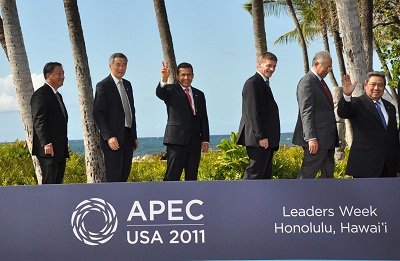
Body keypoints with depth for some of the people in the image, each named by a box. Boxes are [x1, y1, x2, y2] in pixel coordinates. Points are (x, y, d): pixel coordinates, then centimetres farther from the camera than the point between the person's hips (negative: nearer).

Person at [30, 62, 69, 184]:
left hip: (60, 150, 9)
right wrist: (47, 144, -23)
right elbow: (38, 121, -16)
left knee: (57, 183, 8)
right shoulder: (41, 94, -8)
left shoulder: (58, 95, 22)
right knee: (49, 182, -9)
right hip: (48, 150, -9)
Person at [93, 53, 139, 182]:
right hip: (113, 139, -7)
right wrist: (109, 137, -20)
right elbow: (97, 114, -12)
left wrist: (135, 137, 18)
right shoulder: (103, 86, -7)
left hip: (128, 137, 7)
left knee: (124, 176, 8)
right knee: (113, 177, -8)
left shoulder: (127, 85, 17)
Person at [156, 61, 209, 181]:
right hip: (177, 140, -5)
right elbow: (159, 93, -18)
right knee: (172, 175, -8)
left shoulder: (199, 95, 19)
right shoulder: (171, 90, 5)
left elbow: (204, 119, 17)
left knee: (192, 175, 7)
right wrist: (164, 79, -39)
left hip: (195, 141, 5)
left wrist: (205, 140, 9)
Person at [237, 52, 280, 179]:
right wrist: (261, 136, -21)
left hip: (266, 139, 11)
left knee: (265, 176, 10)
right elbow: (253, 112, -18)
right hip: (258, 140, -10)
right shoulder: (253, 83, -10)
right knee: (254, 174, -11)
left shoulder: (264, 84, 22)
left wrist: (269, 138, 18)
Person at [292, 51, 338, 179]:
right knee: (307, 174, -7)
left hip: (327, 138, 10)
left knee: (328, 173, 11)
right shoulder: (307, 82, -12)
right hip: (317, 139, -10)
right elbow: (306, 113, -18)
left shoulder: (320, 82, 18)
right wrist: (311, 138, -23)